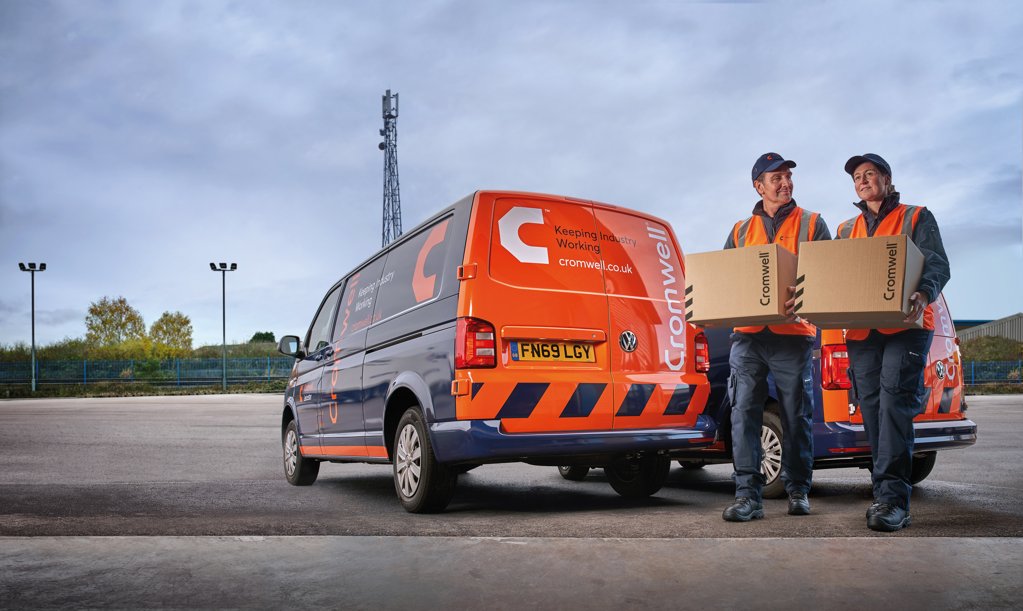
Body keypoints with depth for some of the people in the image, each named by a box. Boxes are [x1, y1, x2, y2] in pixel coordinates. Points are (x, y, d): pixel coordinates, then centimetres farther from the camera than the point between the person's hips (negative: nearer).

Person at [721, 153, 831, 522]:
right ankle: (748, 495, -4)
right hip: (747, 335, 2)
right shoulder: (741, 231, 18)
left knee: (797, 415, 4)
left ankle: (798, 490, 18)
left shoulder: (811, 224, 10)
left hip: (792, 334, -2)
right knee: (744, 412, -6)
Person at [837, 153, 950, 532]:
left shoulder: (916, 218, 11)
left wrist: (924, 294, -24)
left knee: (895, 403, -18)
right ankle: (889, 499, 4)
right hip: (861, 332, 4)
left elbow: (938, 264, -1)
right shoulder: (847, 230, 24)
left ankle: (892, 496, -20)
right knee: (872, 411, -1)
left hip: (906, 327, -4)